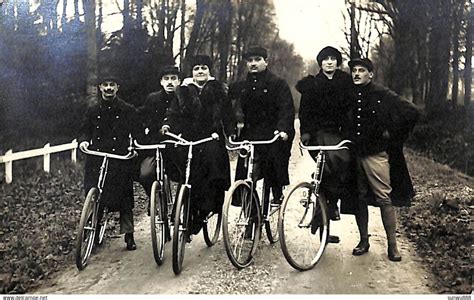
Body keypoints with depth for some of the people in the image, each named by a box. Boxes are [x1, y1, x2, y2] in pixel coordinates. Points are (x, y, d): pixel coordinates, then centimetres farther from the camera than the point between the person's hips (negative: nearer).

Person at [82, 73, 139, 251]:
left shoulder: (127, 110, 5)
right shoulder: (93, 110, 13)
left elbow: (136, 132, 5)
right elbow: (86, 131, 19)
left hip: (121, 158, -2)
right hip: (97, 158, 2)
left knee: (124, 197, -1)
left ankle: (129, 235, 10)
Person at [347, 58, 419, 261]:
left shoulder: (382, 95, -2)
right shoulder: (348, 97, 8)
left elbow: (411, 112, -1)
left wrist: (393, 133, 0)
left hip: (376, 154, -3)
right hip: (353, 155, 4)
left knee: (384, 199, -3)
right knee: (359, 199, 8)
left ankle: (392, 245, 7)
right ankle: (363, 241, 21)